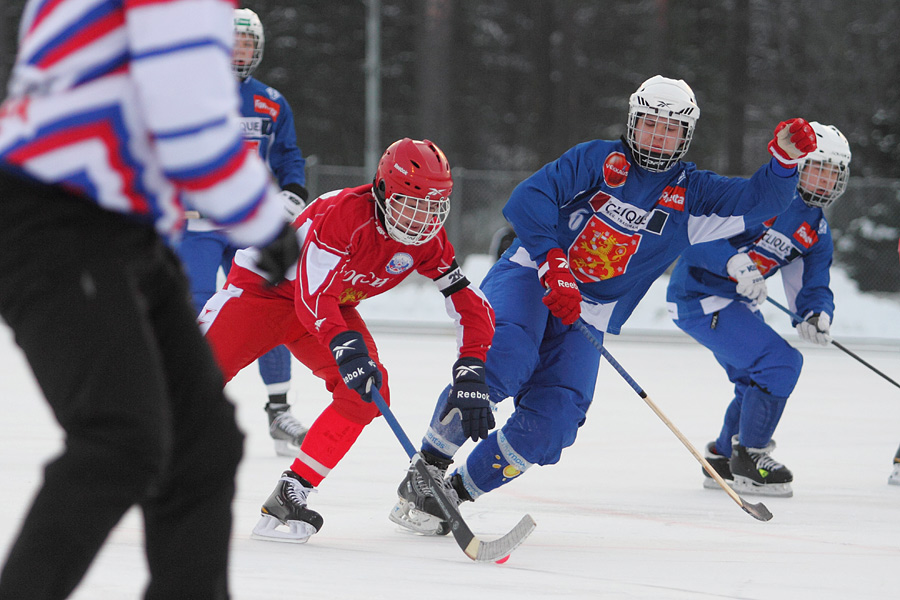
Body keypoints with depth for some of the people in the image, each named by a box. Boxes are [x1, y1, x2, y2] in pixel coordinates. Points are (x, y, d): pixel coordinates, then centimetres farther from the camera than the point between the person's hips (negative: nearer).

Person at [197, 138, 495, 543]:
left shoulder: (427, 241, -13)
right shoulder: (344, 213, -33)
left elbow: (470, 304, -9)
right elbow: (313, 294, -39)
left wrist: (471, 370, -22)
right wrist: (346, 346, -53)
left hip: (332, 305, 6)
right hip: (265, 284, -6)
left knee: (367, 392, -17)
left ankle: (288, 497, -14)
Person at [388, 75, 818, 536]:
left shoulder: (691, 195, 9)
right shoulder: (599, 160, -1)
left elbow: (760, 201, 0)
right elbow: (527, 200, -11)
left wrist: (784, 160, -20)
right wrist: (554, 266, -21)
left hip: (587, 318, 4)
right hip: (529, 275, -4)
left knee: (553, 421, -16)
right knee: (507, 359, -33)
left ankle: (456, 492, -1)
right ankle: (428, 467, -22)